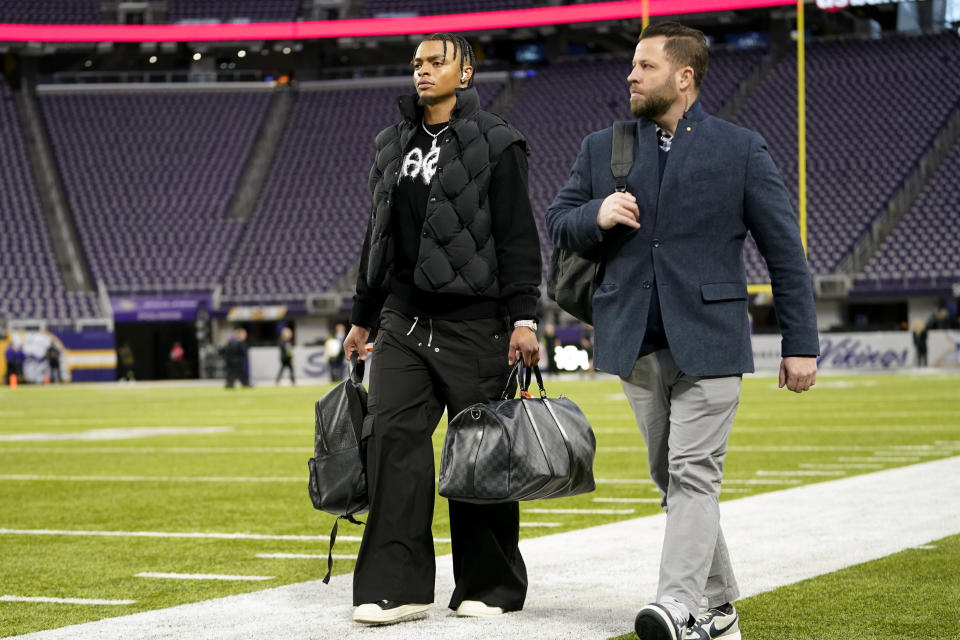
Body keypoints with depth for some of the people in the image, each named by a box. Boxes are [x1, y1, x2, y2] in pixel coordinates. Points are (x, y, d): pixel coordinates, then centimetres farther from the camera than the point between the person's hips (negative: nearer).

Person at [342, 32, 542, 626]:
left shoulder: (495, 142, -2)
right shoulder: (393, 145, 16)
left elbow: (518, 238, -7)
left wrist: (523, 317, -14)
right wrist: (363, 316, 22)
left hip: (473, 325, -5)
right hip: (404, 321, 5)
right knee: (393, 437, -6)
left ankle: (490, 586, 12)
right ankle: (397, 585, -4)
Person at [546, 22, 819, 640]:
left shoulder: (742, 149, 1)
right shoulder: (602, 148, 11)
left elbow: (785, 249, 1)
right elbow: (559, 223, 15)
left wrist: (801, 343, -2)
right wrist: (597, 215, -9)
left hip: (708, 340, -4)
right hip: (637, 345, 4)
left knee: (694, 474, -12)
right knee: (671, 479, 8)